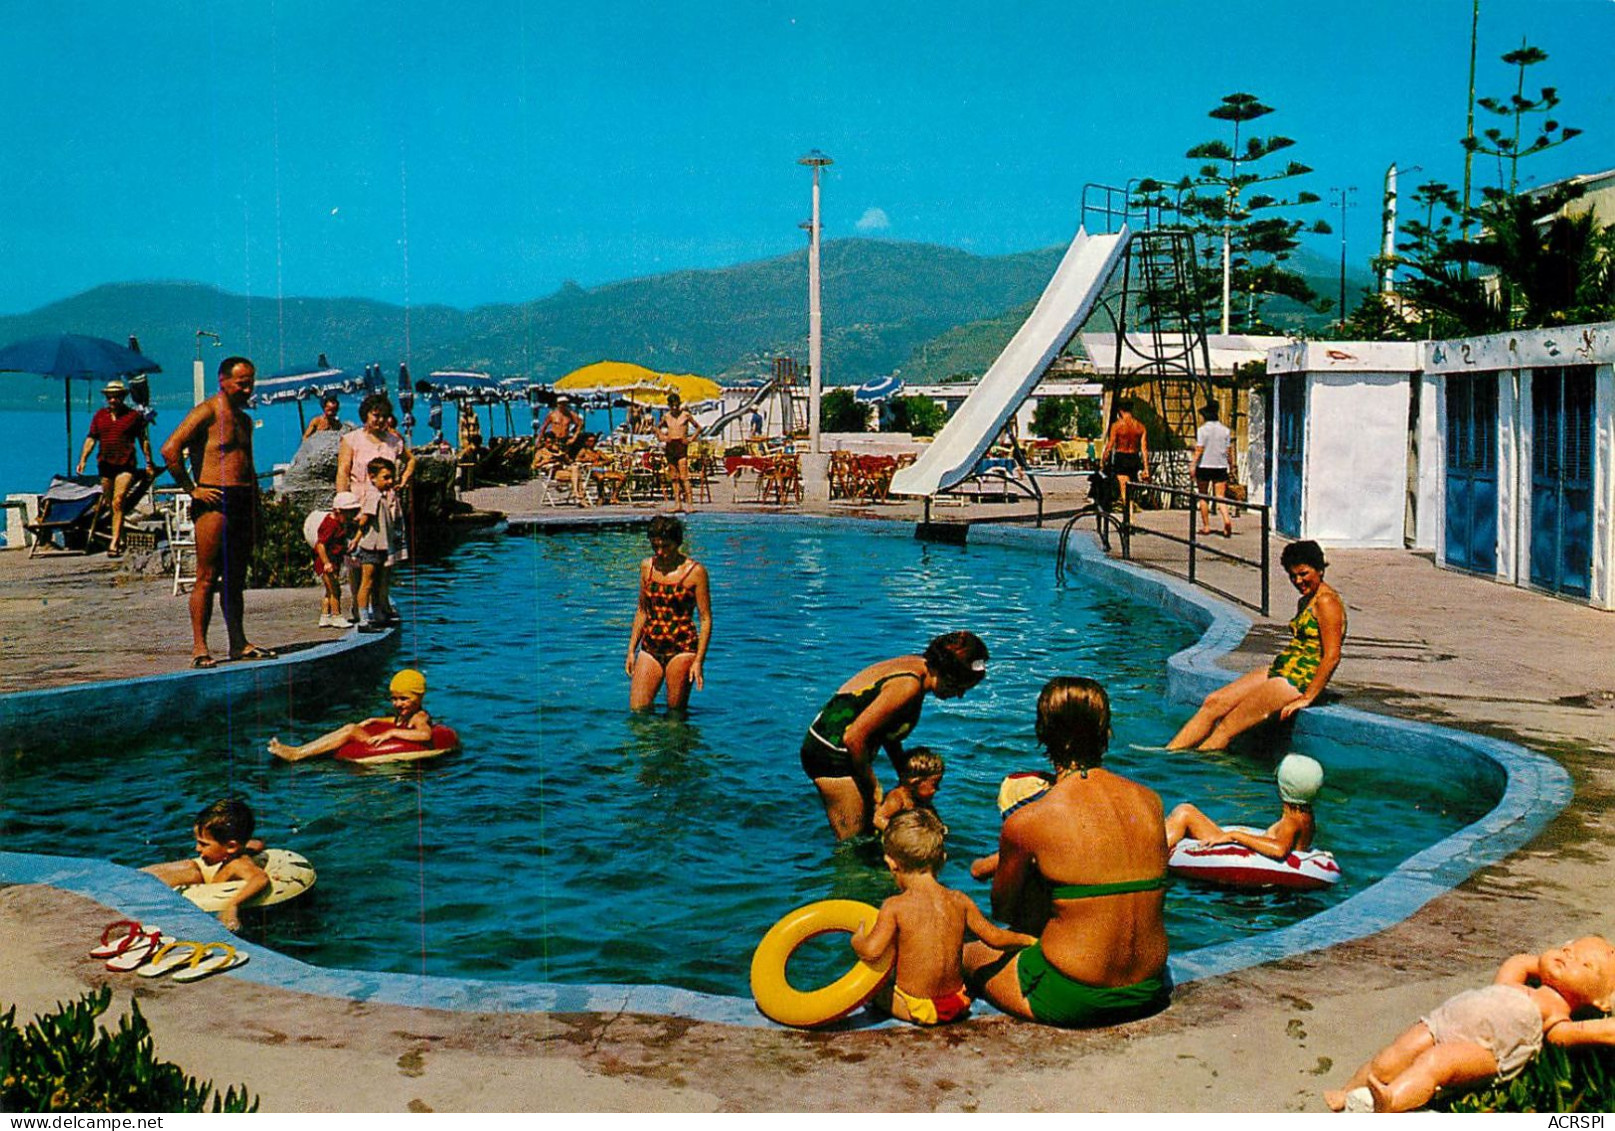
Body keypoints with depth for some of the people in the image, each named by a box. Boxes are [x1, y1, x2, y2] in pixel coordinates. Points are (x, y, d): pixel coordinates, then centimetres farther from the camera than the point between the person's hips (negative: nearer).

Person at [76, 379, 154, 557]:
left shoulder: (134, 415, 3)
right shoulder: (100, 415, 12)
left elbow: (143, 440, 9)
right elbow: (91, 438, 14)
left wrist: (149, 462, 8)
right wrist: (83, 459, 5)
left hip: (126, 465, -4)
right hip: (105, 464, 4)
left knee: (118, 502, -16)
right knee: (109, 504, 11)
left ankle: (114, 543, -19)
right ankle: (120, 538, 25)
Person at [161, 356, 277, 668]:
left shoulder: (244, 419, 20)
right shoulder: (206, 412, -6)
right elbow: (170, 450, -15)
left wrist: (255, 504, 20)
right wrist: (192, 489, -13)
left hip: (243, 502, 8)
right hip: (214, 502, -8)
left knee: (236, 577, 11)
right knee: (207, 577, -6)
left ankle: (238, 643, 16)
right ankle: (199, 647, -4)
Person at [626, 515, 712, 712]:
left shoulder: (695, 571, -5)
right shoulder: (646, 567, 8)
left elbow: (706, 619, -5)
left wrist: (698, 661, -12)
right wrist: (631, 650, 12)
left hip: (681, 649, -4)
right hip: (650, 648, 4)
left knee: (676, 715, 1)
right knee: (636, 711, -2)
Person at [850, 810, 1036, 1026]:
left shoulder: (895, 907, -15)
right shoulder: (960, 901, -2)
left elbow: (871, 951, -23)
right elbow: (994, 937, 4)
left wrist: (857, 939, 0)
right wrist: (1027, 940, 23)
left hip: (918, 1008, -4)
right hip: (958, 1004, 4)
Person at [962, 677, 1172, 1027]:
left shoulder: (1025, 823, -15)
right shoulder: (1150, 801, -1)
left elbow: (1002, 911, 2)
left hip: (1069, 1000, -5)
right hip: (1149, 994, 5)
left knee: (970, 953, 23)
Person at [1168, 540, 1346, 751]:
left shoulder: (1327, 601, -13)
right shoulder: (1305, 601, 18)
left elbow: (1332, 657, -18)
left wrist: (1307, 698, -19)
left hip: (1299, 683, -9)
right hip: (1278, 672, 9)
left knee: (1228, 726, -16)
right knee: (1213, 702, -4)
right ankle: (1168, 753, -7)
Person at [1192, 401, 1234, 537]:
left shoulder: (1202, 429, -7)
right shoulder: (1225, 430, 6)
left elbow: (1199, 449, -11)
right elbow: (1228, 449, 6)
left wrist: (1193, 465, -7)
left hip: (1204, 465, -3)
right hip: (1221, 466, 3)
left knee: (1203, 496, 10)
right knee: (1220, 497, 0)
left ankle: (1206, 526, 11)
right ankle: (1227, 519, -25)